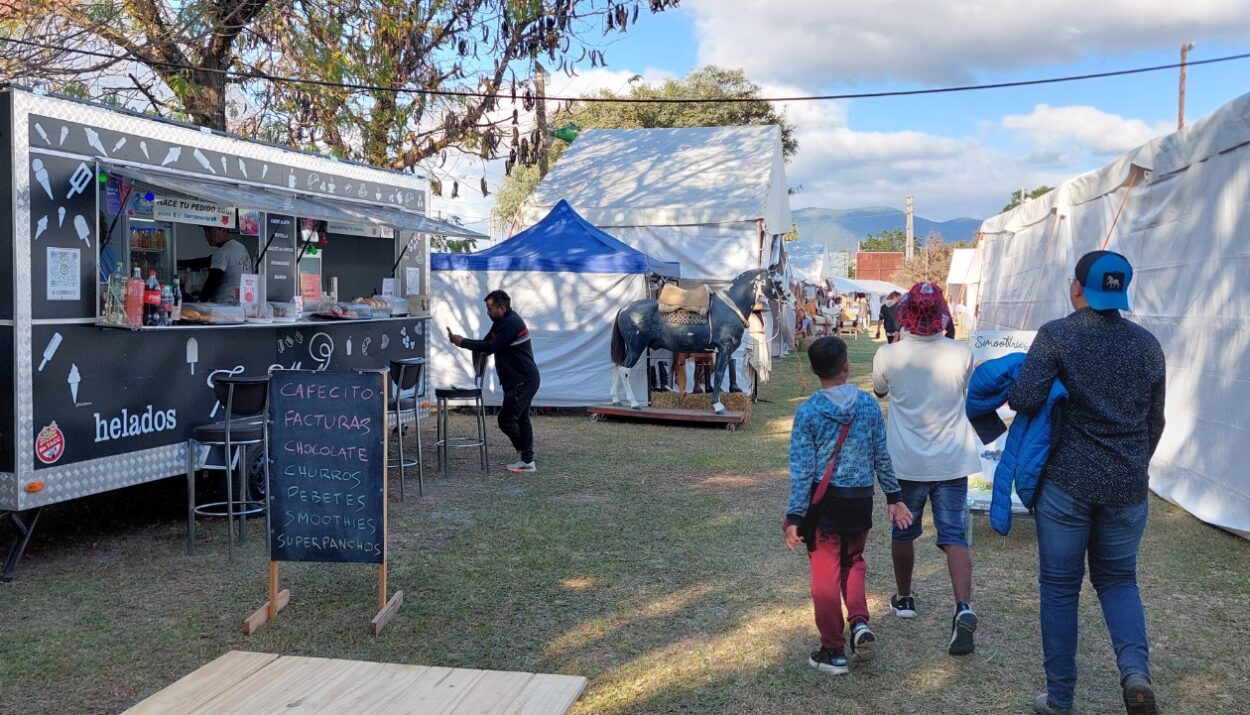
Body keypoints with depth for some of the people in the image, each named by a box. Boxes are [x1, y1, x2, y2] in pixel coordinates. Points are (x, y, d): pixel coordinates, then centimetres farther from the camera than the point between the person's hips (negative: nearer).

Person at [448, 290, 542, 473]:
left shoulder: (511, 323, -19)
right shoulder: (501, 322, 14)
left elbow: (491, 347, -24)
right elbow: (487, 342, 11)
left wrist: (464, 342, -19)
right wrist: (463, 341, -4)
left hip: (522, 381, -11)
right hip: (521, 380, 11)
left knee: (506, 419, -8)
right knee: (521, 419, 12)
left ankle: (523, 452, 10)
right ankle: (527, 461, 17)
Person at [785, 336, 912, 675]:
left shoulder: (807, 412, -11)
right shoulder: (869, 404, -3)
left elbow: (802, 469, -11)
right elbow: (881, 456, 4)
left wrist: (794, 515, -6)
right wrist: (894, 497, 15)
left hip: (825, 503, -3)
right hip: (861, 500, 3)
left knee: (825, 575, 7)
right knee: (853, 563, 24)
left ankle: (833, 652, 15)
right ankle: (859, 621, 3)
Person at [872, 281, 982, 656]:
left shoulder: (888, 355, -12)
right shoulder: (961, 354, -9)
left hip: (906, 463, 0)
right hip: (952, 462, 0)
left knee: (903, 532, 18)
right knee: (954, 536, 1)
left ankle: (904, 599, 34)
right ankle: (964, 608, -17)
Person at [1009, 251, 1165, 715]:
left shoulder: (1058, 335, -9)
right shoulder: (1147, 344, 5)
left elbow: (1025, 401, -18)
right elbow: (1155, 423, 13)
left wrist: (1012, 394, 5)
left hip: (1067, 481, -3)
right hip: (1129, 486, 4)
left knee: (1059, 586, 9)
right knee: (1118, 579, 20)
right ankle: (1136, 669, -3)